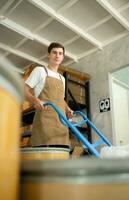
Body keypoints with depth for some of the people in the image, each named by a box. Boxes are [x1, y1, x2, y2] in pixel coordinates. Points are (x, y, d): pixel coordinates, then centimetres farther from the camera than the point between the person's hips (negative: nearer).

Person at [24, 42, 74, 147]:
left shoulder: (62, 78, 27)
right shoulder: (40, 70, 8)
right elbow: (24, 91, 1)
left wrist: (68, 110, 11)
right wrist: (35, 100, -20)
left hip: (60, 121, 6)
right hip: (44, 118, -6)